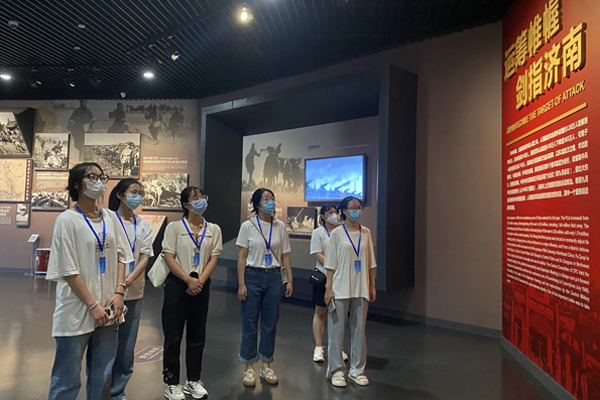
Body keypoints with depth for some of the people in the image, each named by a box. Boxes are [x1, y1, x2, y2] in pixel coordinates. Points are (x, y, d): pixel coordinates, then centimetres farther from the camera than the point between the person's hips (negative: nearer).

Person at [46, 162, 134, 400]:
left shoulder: (110, 217, 7)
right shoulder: (67, 219, -9)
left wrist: (119, 292, -4)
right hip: (76, 312, -5)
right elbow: (69, 271, -12)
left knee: (102, 376, 17)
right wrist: (93, 305, -13)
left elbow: (121, 256, 8)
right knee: (67, 379, 7)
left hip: (107, 310, 5)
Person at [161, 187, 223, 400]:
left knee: (197, 335, 11)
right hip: (177, 285, -3)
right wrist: (189, 280, -16)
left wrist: (200, 281, -12)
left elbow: (213, 258, 1)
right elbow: (169, 258, -9)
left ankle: (193, 381, 26)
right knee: (173, 336, 4)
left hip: (201, 286, 3)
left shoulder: (213, 229, 5)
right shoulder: (174, 227, -3)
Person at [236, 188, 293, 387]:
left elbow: (285, 256, 7)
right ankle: (249, 368, 20)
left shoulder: (280, 226, 4)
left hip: (273, 277, 3)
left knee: (270, 323, 9)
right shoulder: (248, 226, -4)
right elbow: (242, 256, -4)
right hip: (253, 276, -2)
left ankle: (266, 366, 25)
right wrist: (241, 284, -8)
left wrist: (290, 280, 3)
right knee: (250, 323, 4)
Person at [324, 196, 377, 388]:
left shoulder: (366, 233, 6)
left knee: (359, 330, 10)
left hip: (361, 289, 3)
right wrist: (329, 288, -8)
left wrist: (372, 286, 8)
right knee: (337, 330, 3)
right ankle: (336, 370, 17)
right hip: (341, 288, -3)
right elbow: (331, 264, -3)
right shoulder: (337, 233, -3)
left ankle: (357, 370, 23)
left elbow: (370, 262, 10)